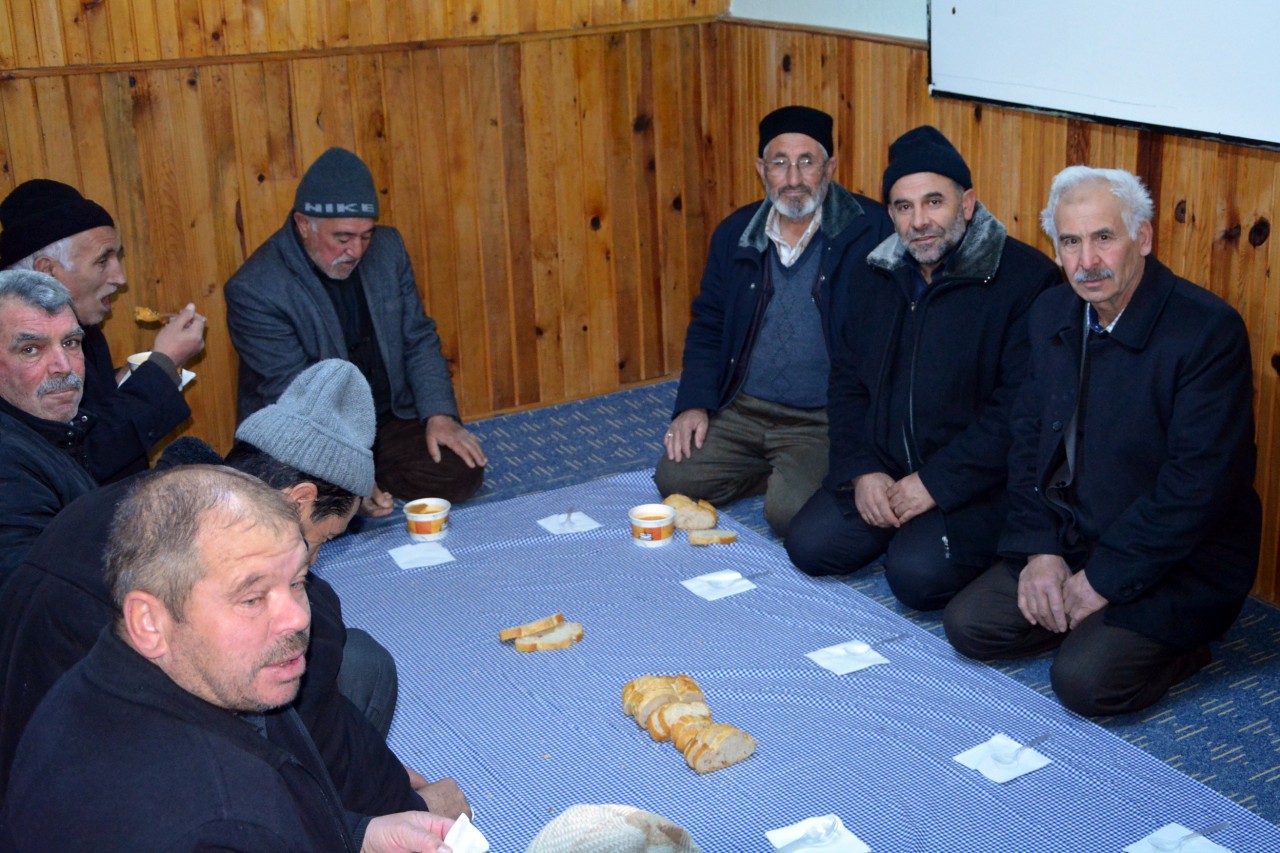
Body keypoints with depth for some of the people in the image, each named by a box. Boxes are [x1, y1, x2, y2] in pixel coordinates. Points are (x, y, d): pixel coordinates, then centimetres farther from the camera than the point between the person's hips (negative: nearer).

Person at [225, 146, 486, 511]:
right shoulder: (255, 290, -18)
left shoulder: (387, 248, 1)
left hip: (389, 420, 5)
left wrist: (439, 414, -8)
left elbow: (419, 340, 7)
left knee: (461, 472, -18)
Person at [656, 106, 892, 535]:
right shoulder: (735, 234, 8)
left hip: (823, 420, -5)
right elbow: (708, 326, 16)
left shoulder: (871, 230, -9)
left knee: (788, 510, -26)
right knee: (675, 478, -10)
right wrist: (694, 403, 2)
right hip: (743, 410, 6)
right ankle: (782, 474, 10)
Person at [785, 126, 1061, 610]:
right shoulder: (880, 274, 9)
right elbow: (847, 380, 12)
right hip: (882, 468, 6)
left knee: (917, 574, -27)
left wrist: (937, 483, -19)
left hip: (977, 481, -6)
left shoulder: (1025, 279, -13)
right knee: (809, 546, -10)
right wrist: (861, 469, -4)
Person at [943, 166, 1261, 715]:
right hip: (1070, 539, 7)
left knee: (1084, 680, -22)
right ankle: (1088, 624, 13)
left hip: (1181, 563, -6)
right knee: (968, 625, -5)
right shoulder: (1051, 314, 2)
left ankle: (1181, 646, 6)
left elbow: (1199, 482, -23)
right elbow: (1029, 436, 7)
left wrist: (1102, 580, -19)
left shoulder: (1210, 331, -20)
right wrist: (1040, 548, -6)